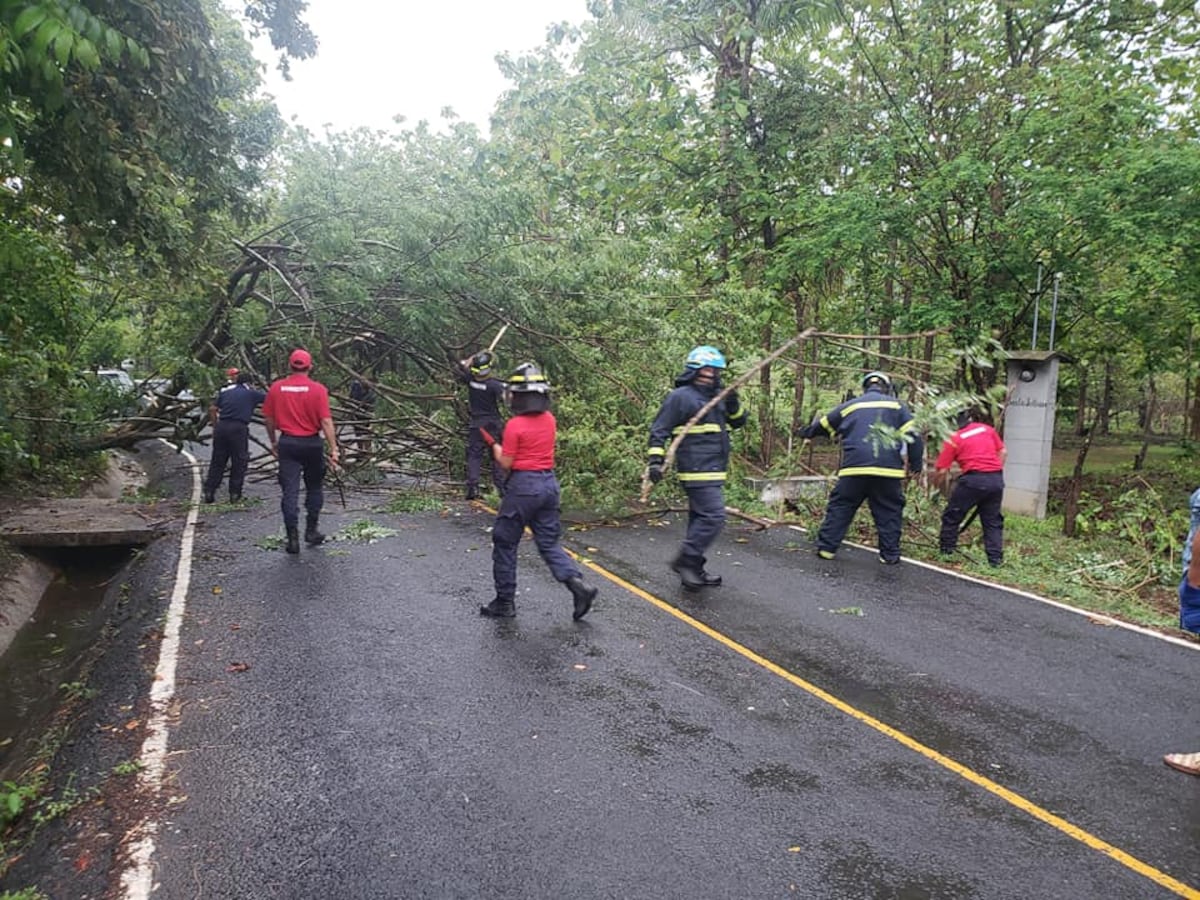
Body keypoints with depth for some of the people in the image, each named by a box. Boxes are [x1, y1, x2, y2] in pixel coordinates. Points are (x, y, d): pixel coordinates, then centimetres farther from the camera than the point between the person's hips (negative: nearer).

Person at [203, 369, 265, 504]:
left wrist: (215, 426, 18)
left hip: (222, 426, 4)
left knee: (217, 461, 11)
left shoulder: (225, 390, 16)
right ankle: (235, 494, 5)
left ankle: (209, 492, 10)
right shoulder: (251, 392, 6)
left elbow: (212, 409, 11)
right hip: (239, 428, -4)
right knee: (239, 462, 5)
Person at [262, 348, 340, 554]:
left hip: (287, 443, 1)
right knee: (314, 488, 17)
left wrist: (273, 442, 20)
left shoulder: (276, 388, -1)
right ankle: (311, 531, 22)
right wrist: (333, 448, -9)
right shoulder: (318, 389, -9)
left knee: (290, 491, 1)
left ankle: (293, 538, -1)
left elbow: (269, 419, 6)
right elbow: (326, 421, -12)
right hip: (311, 443, -1)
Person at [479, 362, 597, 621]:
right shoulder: (549, 419, 5)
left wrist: (497, 450, 7)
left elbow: (506, 463, -11)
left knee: (504, 543, 9)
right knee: (549, 543, 13)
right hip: (549, 482, 6)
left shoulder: (515, 425, -14)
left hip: (523, 485, -6)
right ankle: (578, 583, -7)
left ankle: (504, 602, 15)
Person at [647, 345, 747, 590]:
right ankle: (685, 561, -6)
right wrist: (655, 460, -19)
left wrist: (734, 406, -3)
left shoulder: (717, 396, 16)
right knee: (713, 517, -15)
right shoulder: (680, 396, -8)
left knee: (701, 519, 14)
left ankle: (693, 570, 22)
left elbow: (738, 422, 16)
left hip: (714, 471, 9)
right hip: (697, 471, -9)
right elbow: (660, 430, -10)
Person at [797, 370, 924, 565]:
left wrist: (805, 432, 45)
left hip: (854, 469, 0)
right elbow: (913, 436, 5)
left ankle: (826, 547, 9)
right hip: (888, 471, 0)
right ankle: (890, 554, 12)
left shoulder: (849, 406, 14)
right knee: (889, 512, 12)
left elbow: (822, 425, 26)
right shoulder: (896, 406, 12)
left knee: (840, 507, 11)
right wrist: (916, 465, 13)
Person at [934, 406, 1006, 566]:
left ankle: (946, 551, 20)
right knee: (992, 520, 16)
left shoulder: (954, 439, 3)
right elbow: (1003, 452, 15)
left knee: (951, 516, 13)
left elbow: (942, 471, 0)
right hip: (996, 479, 5)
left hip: (974, 479, -5)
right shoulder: (988, 429, 15)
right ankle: (995, 558, 11)